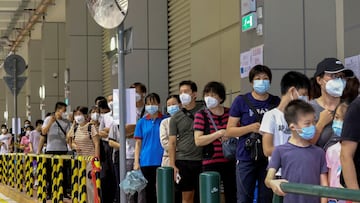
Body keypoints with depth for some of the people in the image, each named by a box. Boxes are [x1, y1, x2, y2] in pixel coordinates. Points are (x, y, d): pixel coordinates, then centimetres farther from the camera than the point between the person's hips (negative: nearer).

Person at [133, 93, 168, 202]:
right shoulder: (141, 122, 8)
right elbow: (138, 143, 9)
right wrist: (136, 162, 1)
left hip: (162, 161, -2)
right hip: (146, 162, 2)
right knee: (149, 190, 9)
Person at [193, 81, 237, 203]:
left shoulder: (230, 113, 8)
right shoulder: (201, 115, 0)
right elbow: (198, 141, -10)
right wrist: (220, 133, -16)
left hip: (230, 162, 3)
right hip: (211, 163, -3)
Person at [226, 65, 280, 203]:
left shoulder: (276, 102, 7)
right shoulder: (241, 101, 1)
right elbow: (229, 131, 0)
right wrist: (251, 128, -14)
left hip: (269, 158, 2)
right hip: (247, 158, -2)